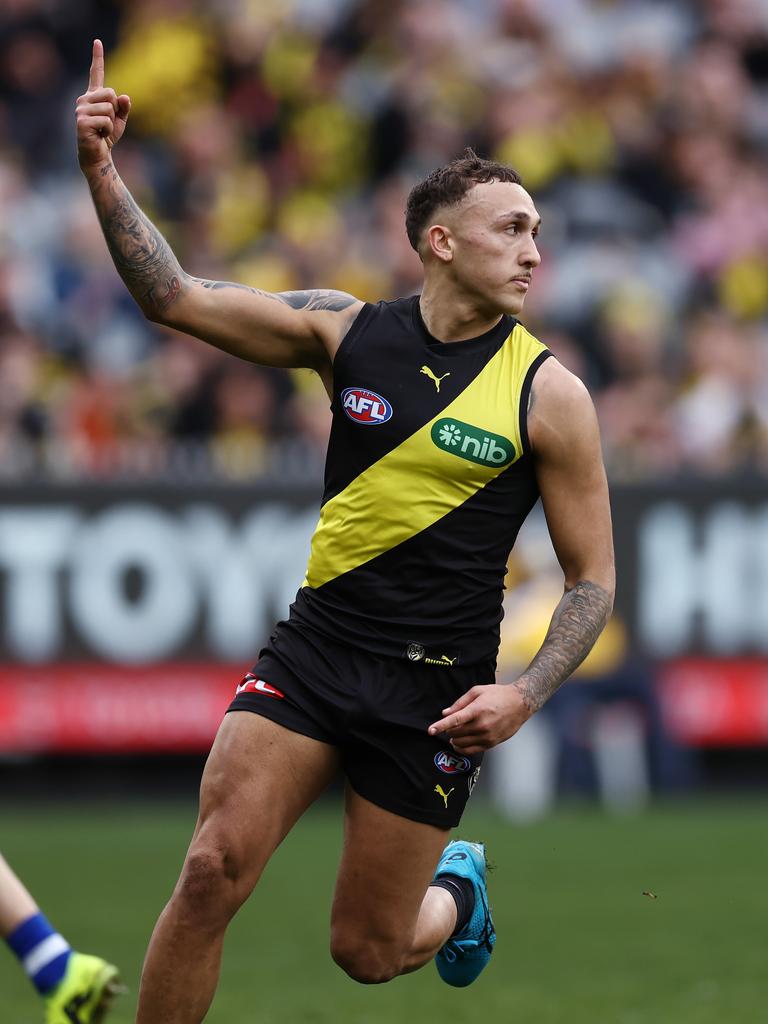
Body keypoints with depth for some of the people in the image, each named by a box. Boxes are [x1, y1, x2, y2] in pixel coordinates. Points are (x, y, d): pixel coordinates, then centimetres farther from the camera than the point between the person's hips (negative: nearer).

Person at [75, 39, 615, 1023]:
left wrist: (526, 694, -15)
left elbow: (592, 579, 0)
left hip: (435, 693, -2)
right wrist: (101, 172, -14)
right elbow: (174, 297, -1)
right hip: (313, 648, 2)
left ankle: (457, 887, 41)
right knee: (212, 871, -15)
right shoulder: (348, 331, 1)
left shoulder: (549, 393, -5)